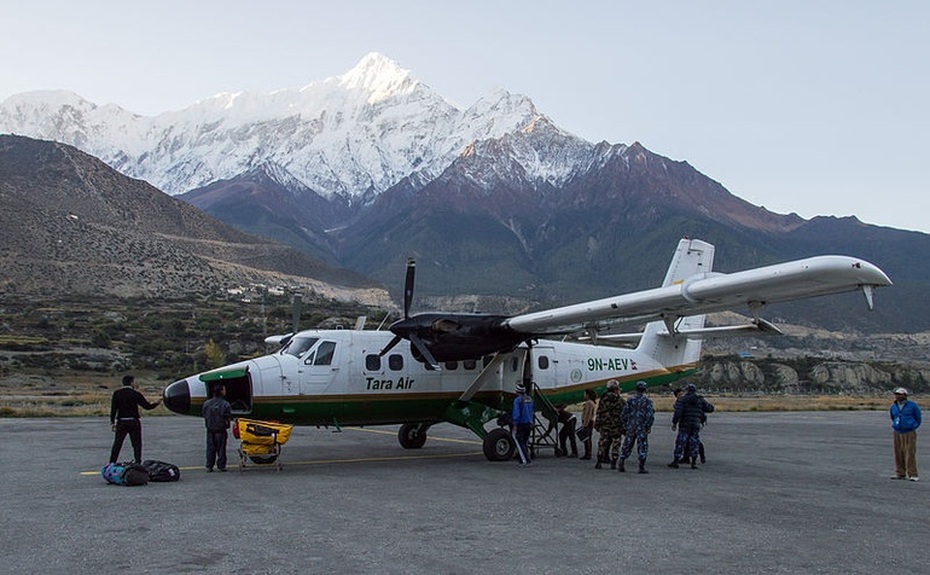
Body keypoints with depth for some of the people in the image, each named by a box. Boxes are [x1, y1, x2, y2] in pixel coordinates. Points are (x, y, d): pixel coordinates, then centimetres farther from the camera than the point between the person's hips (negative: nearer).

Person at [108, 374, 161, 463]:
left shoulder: (117, 393, 1)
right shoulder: (136, 394, -6)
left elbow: (113, 409, -2)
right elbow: (147, 406, -3)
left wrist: (112, 422, 2)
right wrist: (156, 403, 15)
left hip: (121, 422, 2)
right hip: (134, 422, -2)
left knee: (117, 443, 9)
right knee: (137, 444, 6)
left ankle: (111, 463, 7)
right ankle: (138, 463, 4)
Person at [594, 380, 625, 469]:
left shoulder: (603, 399, 1)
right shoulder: (621, 401, -5)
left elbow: (599, 413, 3)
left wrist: (597, 425, 9)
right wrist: (624, 427, 2)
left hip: (605, 426, 2)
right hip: (616, 427, -2)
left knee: (602, 443, 9)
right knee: (615, 445, 5)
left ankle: (599, 462, 8)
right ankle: (613, 463, 4)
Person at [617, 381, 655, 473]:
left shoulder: (630, 400, 2)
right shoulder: (647, 401, -6)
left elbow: (624, 414, 3)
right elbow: (650, 415, -11)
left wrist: (624, 424, 14)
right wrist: (649, 427, -3)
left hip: (630, 427, 3)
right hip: (642, 428, -3)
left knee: (627, 445, 13)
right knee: (642, 447, 2)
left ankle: (621, 463, 8)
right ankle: (642, 467, -1)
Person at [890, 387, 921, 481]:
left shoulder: (912, 405, -7)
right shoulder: (893, 407, 7)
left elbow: (918, 418, 8)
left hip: (910, 433, -4)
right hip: (897, 433, 4)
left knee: (910, 454, -8)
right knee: (898, 453, 4)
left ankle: (912, 474, -6)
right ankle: (900, 473, 11)